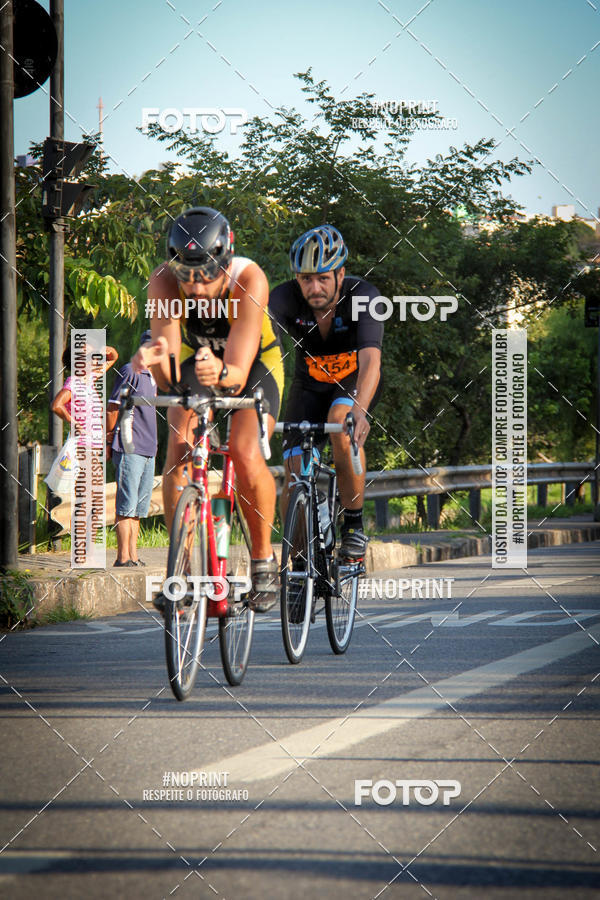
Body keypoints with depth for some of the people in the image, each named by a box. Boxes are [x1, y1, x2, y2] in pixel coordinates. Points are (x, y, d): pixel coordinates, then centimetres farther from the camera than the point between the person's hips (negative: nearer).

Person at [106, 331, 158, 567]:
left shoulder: (153, 376, 18)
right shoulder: (130, 372, -8)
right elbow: (112, 408, -8)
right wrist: (109, 441, -7)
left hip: (148, 450, 9)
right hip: (129, 449, -9)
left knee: (139, 508, 8)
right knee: (127, 506, -8)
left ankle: (133, 556, 11)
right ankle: (123, 557, -7)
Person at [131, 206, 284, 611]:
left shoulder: (249, 281, -37)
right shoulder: (165, 282, -31)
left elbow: (239, 374, -42)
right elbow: (168, 379, -38)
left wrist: (221, 372, -65)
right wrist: (157, 358, -61)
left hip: (254, 362, -2)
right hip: (195, 357, 2)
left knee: (246, 457, -24)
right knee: (178, 454, -19)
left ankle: (264, 560, -3)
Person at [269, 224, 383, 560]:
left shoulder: (363, 296, -31)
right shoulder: (286, 297, -26)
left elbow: (370, 361, -44)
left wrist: (359, 410, -62)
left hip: (355, 380, -2)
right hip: (310, 384, 2)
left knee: (341, 420, -35)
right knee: (296, 478, -12)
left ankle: (354, 523, -19)